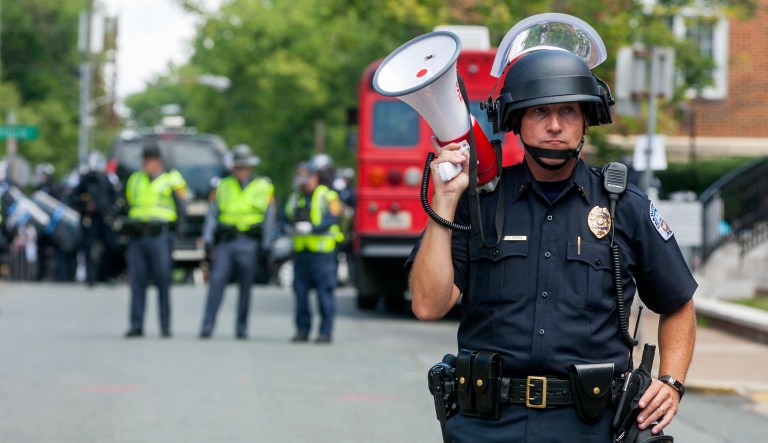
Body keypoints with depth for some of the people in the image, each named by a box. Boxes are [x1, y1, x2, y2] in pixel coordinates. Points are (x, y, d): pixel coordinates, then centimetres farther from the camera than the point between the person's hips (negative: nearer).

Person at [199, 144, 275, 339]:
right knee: (217, 281, -11)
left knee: (246, 286, 2)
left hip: (249, 244, -1)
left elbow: (269, 218, 6)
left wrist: (266, 245, 0)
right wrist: (208, 239, -2)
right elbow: (212, 213, 9)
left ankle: (241, 328, 10)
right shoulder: (223, 186, 13)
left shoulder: (263, 187, 8)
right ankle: (207, 326, -12)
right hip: (225, 242, 1)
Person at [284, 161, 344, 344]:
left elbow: (331, 220, -13)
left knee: (325, 292, -4)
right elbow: (287, 219, 13)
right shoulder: (294, 197, 16)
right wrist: (293, 227, -8)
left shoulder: (327, 197, -1)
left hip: (322, 252, -5)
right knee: (301, 292, 5)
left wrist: (311, 228, -25)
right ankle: (302, 330, 12)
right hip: (301, 252, 5)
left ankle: (326, 331, 0)